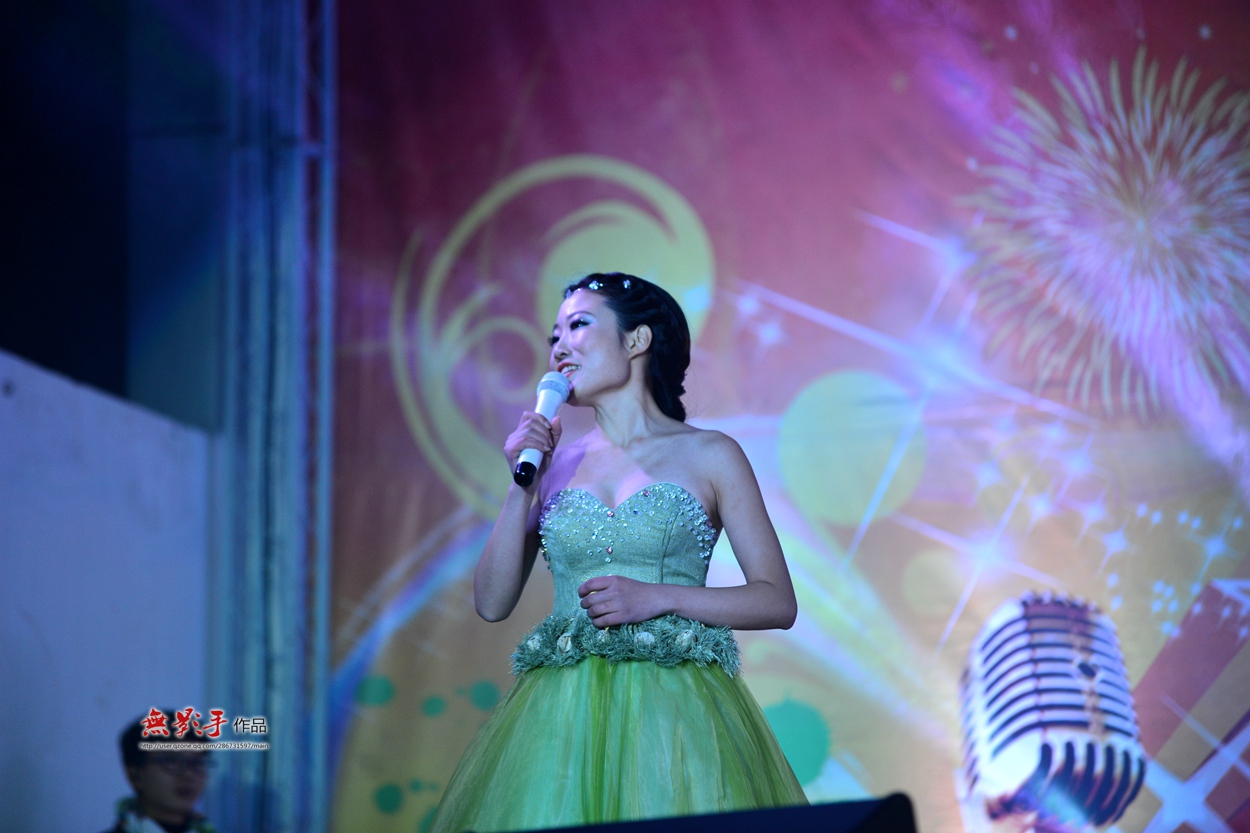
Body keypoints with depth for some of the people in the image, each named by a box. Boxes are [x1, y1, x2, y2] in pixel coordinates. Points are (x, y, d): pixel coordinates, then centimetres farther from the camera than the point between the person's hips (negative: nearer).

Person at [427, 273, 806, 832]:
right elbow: (492, 603, 8)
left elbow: (778, 602, 1)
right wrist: (523, 486, 0)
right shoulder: (556, 463, 13)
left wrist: (658, 597, -11)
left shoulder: (710, 456, 4)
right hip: (563, 716, 3)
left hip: (674, 712, -2)